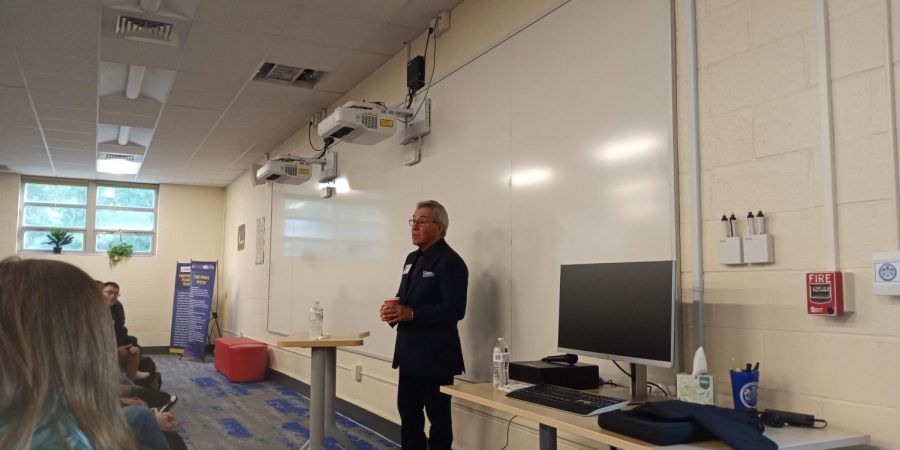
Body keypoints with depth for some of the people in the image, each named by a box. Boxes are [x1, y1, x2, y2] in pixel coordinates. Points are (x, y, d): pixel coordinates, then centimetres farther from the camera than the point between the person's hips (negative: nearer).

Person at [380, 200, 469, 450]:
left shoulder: (450, 261, -14)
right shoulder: (412, 258, 14)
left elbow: (454, 310, -22)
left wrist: (410, 314, -25)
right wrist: (393, 310, -2)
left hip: (435, 356, -9)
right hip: (410, 353, 9)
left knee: (438, 416, 4)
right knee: (408, 411, 17)